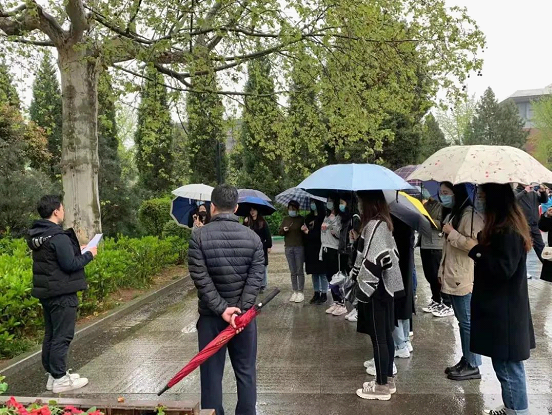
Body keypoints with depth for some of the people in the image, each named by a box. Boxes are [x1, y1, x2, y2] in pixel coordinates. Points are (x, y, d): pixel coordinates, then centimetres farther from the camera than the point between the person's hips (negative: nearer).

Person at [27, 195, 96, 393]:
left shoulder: (37, 235, 9)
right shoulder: (58, 237, -22)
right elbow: (70, 265, -23)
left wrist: (76, 250, 11)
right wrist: (89, 254, -8)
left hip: (46, 291, 10)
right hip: (62, 293, -10)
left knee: (50, 334, 17)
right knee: (62, 336, -1)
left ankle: (52, 373, 27)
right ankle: (59, 379, 5)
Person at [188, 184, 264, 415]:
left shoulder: (199, 236, -8)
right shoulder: (253, 237, -2)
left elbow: (201, 278, -15)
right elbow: (255, 278, -10)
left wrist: (221, 309, -14)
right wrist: (241, 310, -13)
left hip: (210, 316, -1)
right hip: (244, 314, 2)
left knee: (211, 374, 9)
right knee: (245, 372, 13)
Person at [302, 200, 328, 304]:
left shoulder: (323, 216, -8)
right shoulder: (309, 217, 11)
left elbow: (322, 233, -19)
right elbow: (305, 230, 13)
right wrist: (305, 230, -7)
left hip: (320, 248, -6)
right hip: (310, 249, 6)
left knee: (322, 272, 1)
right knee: (314, 273, 12)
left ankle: (324, 295, 9)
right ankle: (316, 293, 21)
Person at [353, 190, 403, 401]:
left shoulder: (374, 226, -19)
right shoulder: (384, 223, 11)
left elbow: (373, 262, -23)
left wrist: (362, 291, -17)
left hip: (374, 289, -10)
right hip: (385, 286, 10)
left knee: (378, 338, 0)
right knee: (385, 335, 16)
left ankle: (382, 386, 10)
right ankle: (388, 379, 27)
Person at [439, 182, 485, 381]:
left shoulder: (470, 215, -15)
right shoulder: (453, 214, 16)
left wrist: (452, 233, -20)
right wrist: (442, 272, 19)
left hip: (464, 279, -9)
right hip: (453, 278, 9)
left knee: (467, 322, -2)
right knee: (462, 321, 14)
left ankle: (472, 366, 7)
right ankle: (466, 360, 23)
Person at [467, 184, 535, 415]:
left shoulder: (507, 232, -21)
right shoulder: (508, 226, 10)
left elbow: (504, 269, -24)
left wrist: (477, 250, -20)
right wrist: (481, 245, 7)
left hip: (503, 311, -10)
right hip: (503, 308, 10)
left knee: (507, 366, 0)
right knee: (507, 364, 19)